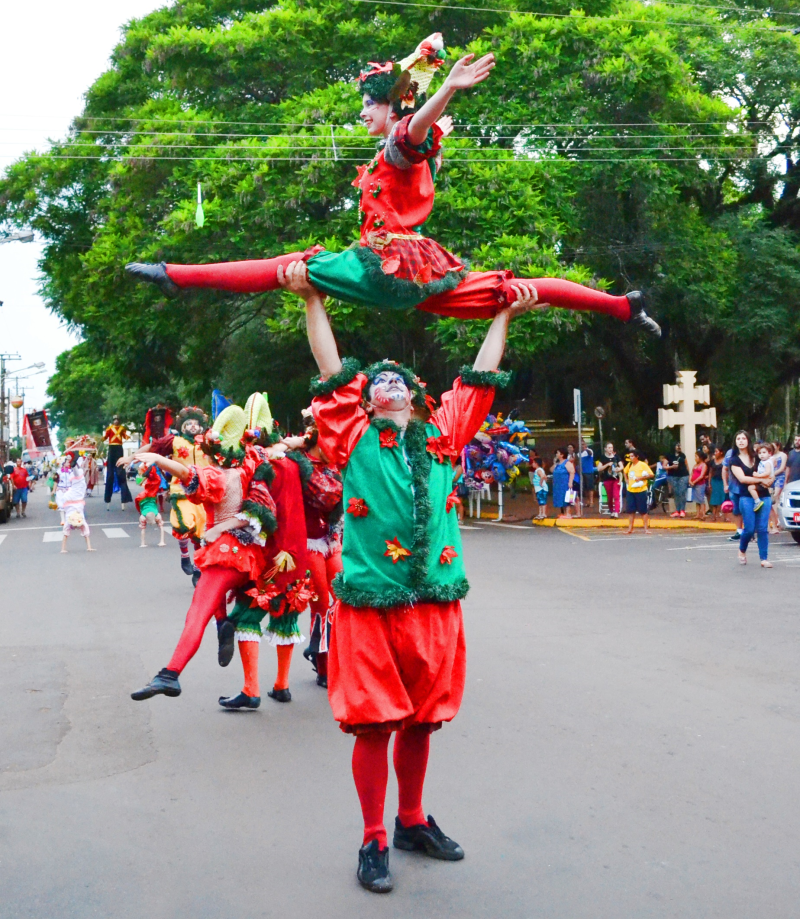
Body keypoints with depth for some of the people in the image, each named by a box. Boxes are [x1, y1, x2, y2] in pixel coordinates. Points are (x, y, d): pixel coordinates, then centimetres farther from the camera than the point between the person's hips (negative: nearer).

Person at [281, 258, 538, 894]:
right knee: (374, 724, 2)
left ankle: (412, 822, 33)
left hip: (435, 606, 3)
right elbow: (332, 371, 2)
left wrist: (505, 317, 23)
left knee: (420, 721, 15)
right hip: (370, 606, -3)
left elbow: (479, 381, 18)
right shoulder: (354, 438, 4)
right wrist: (312, 299, 2)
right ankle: (374, 841, 17)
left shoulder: (442, 438, 11)